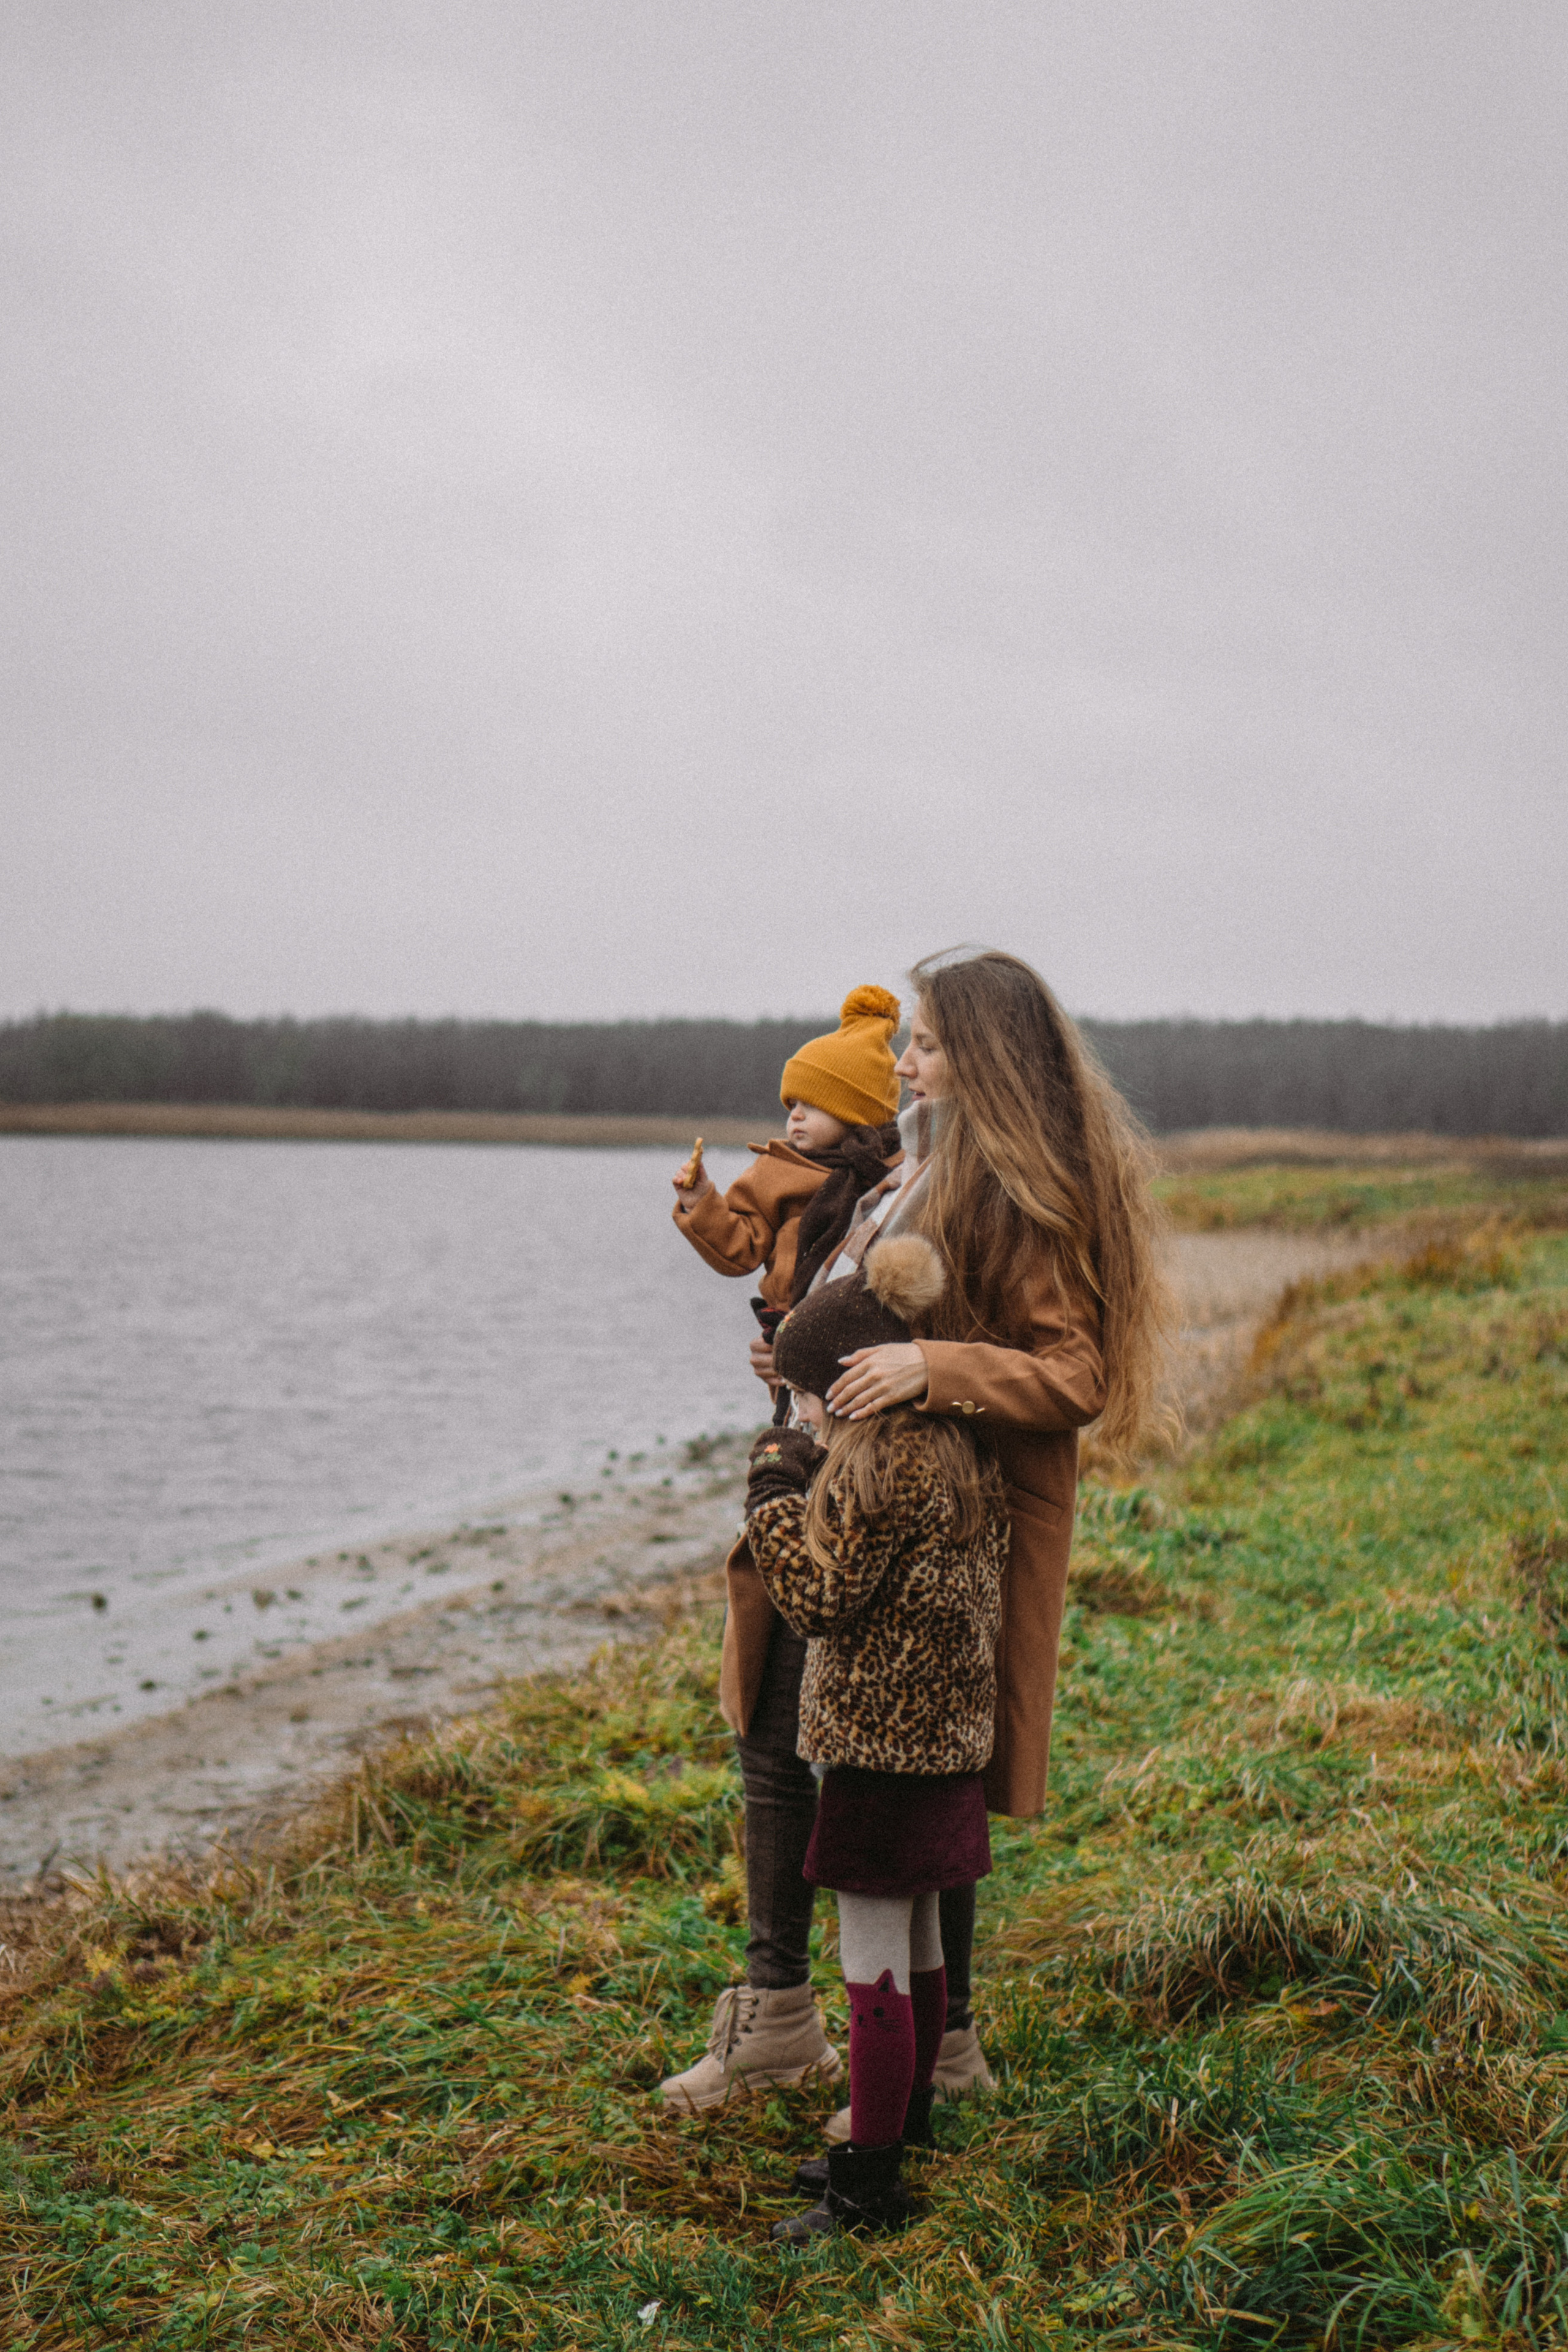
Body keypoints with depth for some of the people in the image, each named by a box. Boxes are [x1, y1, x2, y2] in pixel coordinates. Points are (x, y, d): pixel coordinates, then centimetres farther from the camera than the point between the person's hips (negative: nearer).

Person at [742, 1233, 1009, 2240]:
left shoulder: (882, 1467, -20)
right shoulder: (959, 1449, 9)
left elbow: (819, 1595, -19)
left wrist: (777, 1490, -8)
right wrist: (814, 1474, 11)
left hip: (884, 1740, -10)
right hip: (947, 1731, 10)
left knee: (874, 1966, -4)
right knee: (919, 1946, 21)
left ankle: (871, 2188, 1)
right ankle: (909, 2127, 36)